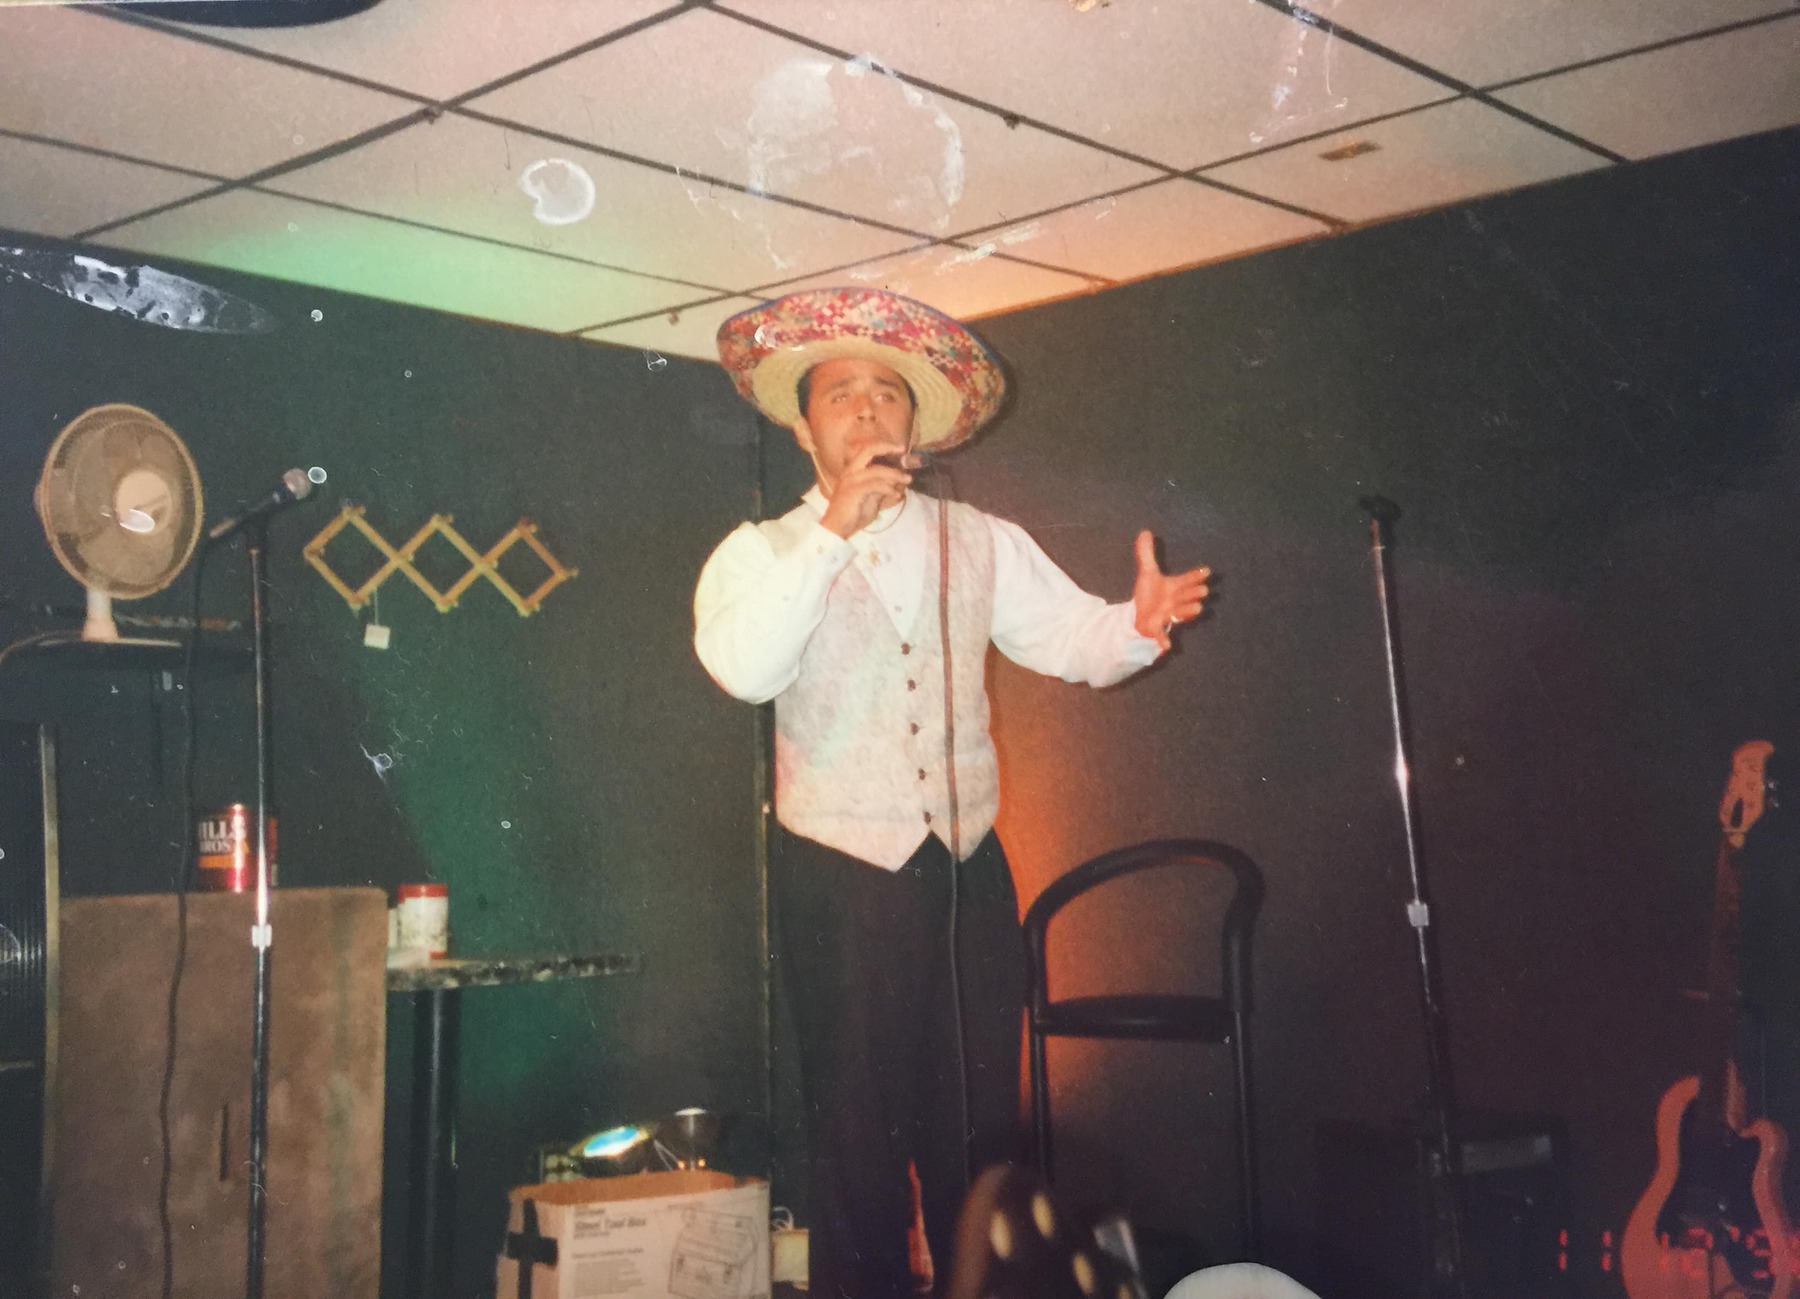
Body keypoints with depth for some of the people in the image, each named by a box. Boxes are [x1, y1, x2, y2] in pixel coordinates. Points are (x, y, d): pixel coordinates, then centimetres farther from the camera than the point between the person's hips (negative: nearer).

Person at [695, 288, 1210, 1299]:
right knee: (861, 1136, 4)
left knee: (983, 1130, 8)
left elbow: (1072, 636, 2)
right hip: (840, 879, -3)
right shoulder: (762, 553, 0)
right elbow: (743, 667, -20)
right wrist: (835, 531, -27)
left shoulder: (982, 542, 11)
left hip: (969, 871, 3)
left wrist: (1140, 624, -20)